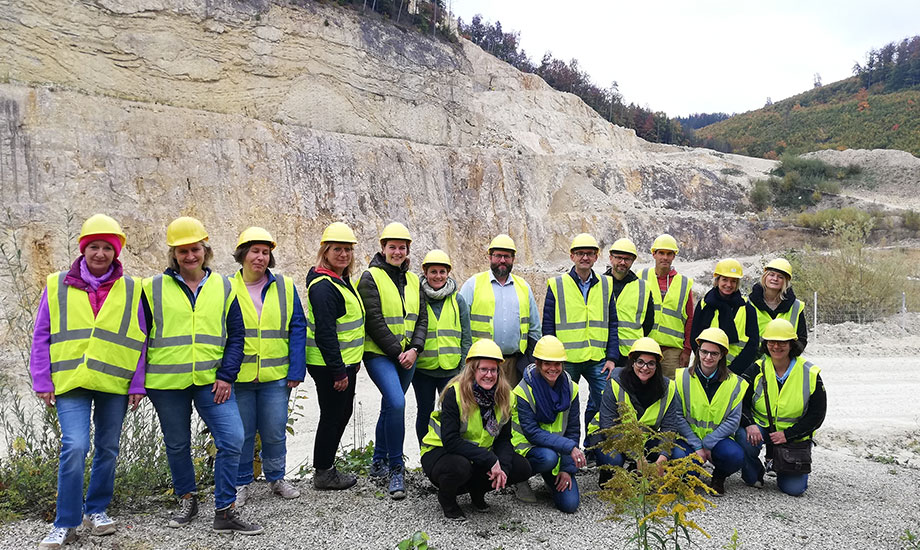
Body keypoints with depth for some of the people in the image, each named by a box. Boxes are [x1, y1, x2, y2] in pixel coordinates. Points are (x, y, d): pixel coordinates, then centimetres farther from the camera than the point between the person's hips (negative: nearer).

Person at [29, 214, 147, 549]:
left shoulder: (131, 290, 4)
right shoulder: (57, 286, 3)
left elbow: (140, 341, 5)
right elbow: (41, 337, 6)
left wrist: (138, 384, 0)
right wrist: (42, 382, 1)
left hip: (115, 384, 2)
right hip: (71, 383, -1)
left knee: (107, 449, 11)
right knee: (74, 447, -12)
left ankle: (97, 510, 30)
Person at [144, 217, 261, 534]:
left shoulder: (223, 287, 6)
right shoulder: (154, 287, 2)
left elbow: (236, 335, 5)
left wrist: (226, 376, -4)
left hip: (212, 380, 1)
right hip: (167, 383, 0)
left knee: (232, 439, -9)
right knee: (177, 445, 12)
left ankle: (225, 511, 4)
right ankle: (187, 499, 34)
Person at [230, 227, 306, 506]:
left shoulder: (285, 286, 4)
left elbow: (297, 329, 3)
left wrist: (296, 371, -4)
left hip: (275, 376, 1)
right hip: (238, 376, 0)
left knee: (275, 431, 8)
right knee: (241, 432, 8)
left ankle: (276, 478, 29)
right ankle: (242, 484, 25)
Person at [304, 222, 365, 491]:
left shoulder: (342, 280, 12)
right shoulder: (323, 286, -20)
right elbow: (324, 333, -24)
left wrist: (353, 360, 22)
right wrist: (338, 370, -23)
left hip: (344, 363, 10)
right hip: (329, 367, -10)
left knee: (342, 413, 18)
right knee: (332, 416, 1)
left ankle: (326, 466, 31)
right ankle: (323, 474, 15)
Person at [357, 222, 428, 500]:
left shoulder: (413, 281, 12)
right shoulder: (371, 278, -6)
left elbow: (421, 318, 10)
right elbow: (374, 320, -12)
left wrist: (414, 349, -6)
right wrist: (396, 352, -13)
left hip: (407, 356, 6)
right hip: (379, 354, -6)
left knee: (391, 405, 15)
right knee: (396, 403, -21)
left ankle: (379, 462, 30)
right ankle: (396, 469, -11)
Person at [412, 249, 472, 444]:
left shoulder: (458, 301, 5)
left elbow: (466, 337, 7)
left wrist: (465, 367, 3)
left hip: (451, 368, 1)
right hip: (422, 369, 0)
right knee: (425, 413, 9)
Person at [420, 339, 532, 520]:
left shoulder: (503, 396, -5)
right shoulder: (455, 393, -22)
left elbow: (504, 439, -1)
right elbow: (450, 441, -27)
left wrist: (502, 467, -21)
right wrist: (490, 460, -31)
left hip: (481, 456, 5)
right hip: (440, 452, -5)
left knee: (522, 468, -12)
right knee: (459, 467, -39)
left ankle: (477, 491, 13)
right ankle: (446, 497, -2)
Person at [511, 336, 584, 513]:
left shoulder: (570, 388, -4)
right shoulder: (523, 391, -17)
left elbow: (573, 430, 0)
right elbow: (532, 433, -21)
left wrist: (567, 468, -7)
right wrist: (569, 446, -30)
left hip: (559, 450, 4)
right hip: (527, 447, -4)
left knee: (570, 504, -11)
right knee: (549, 457, -37)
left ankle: (552, 479, 22)